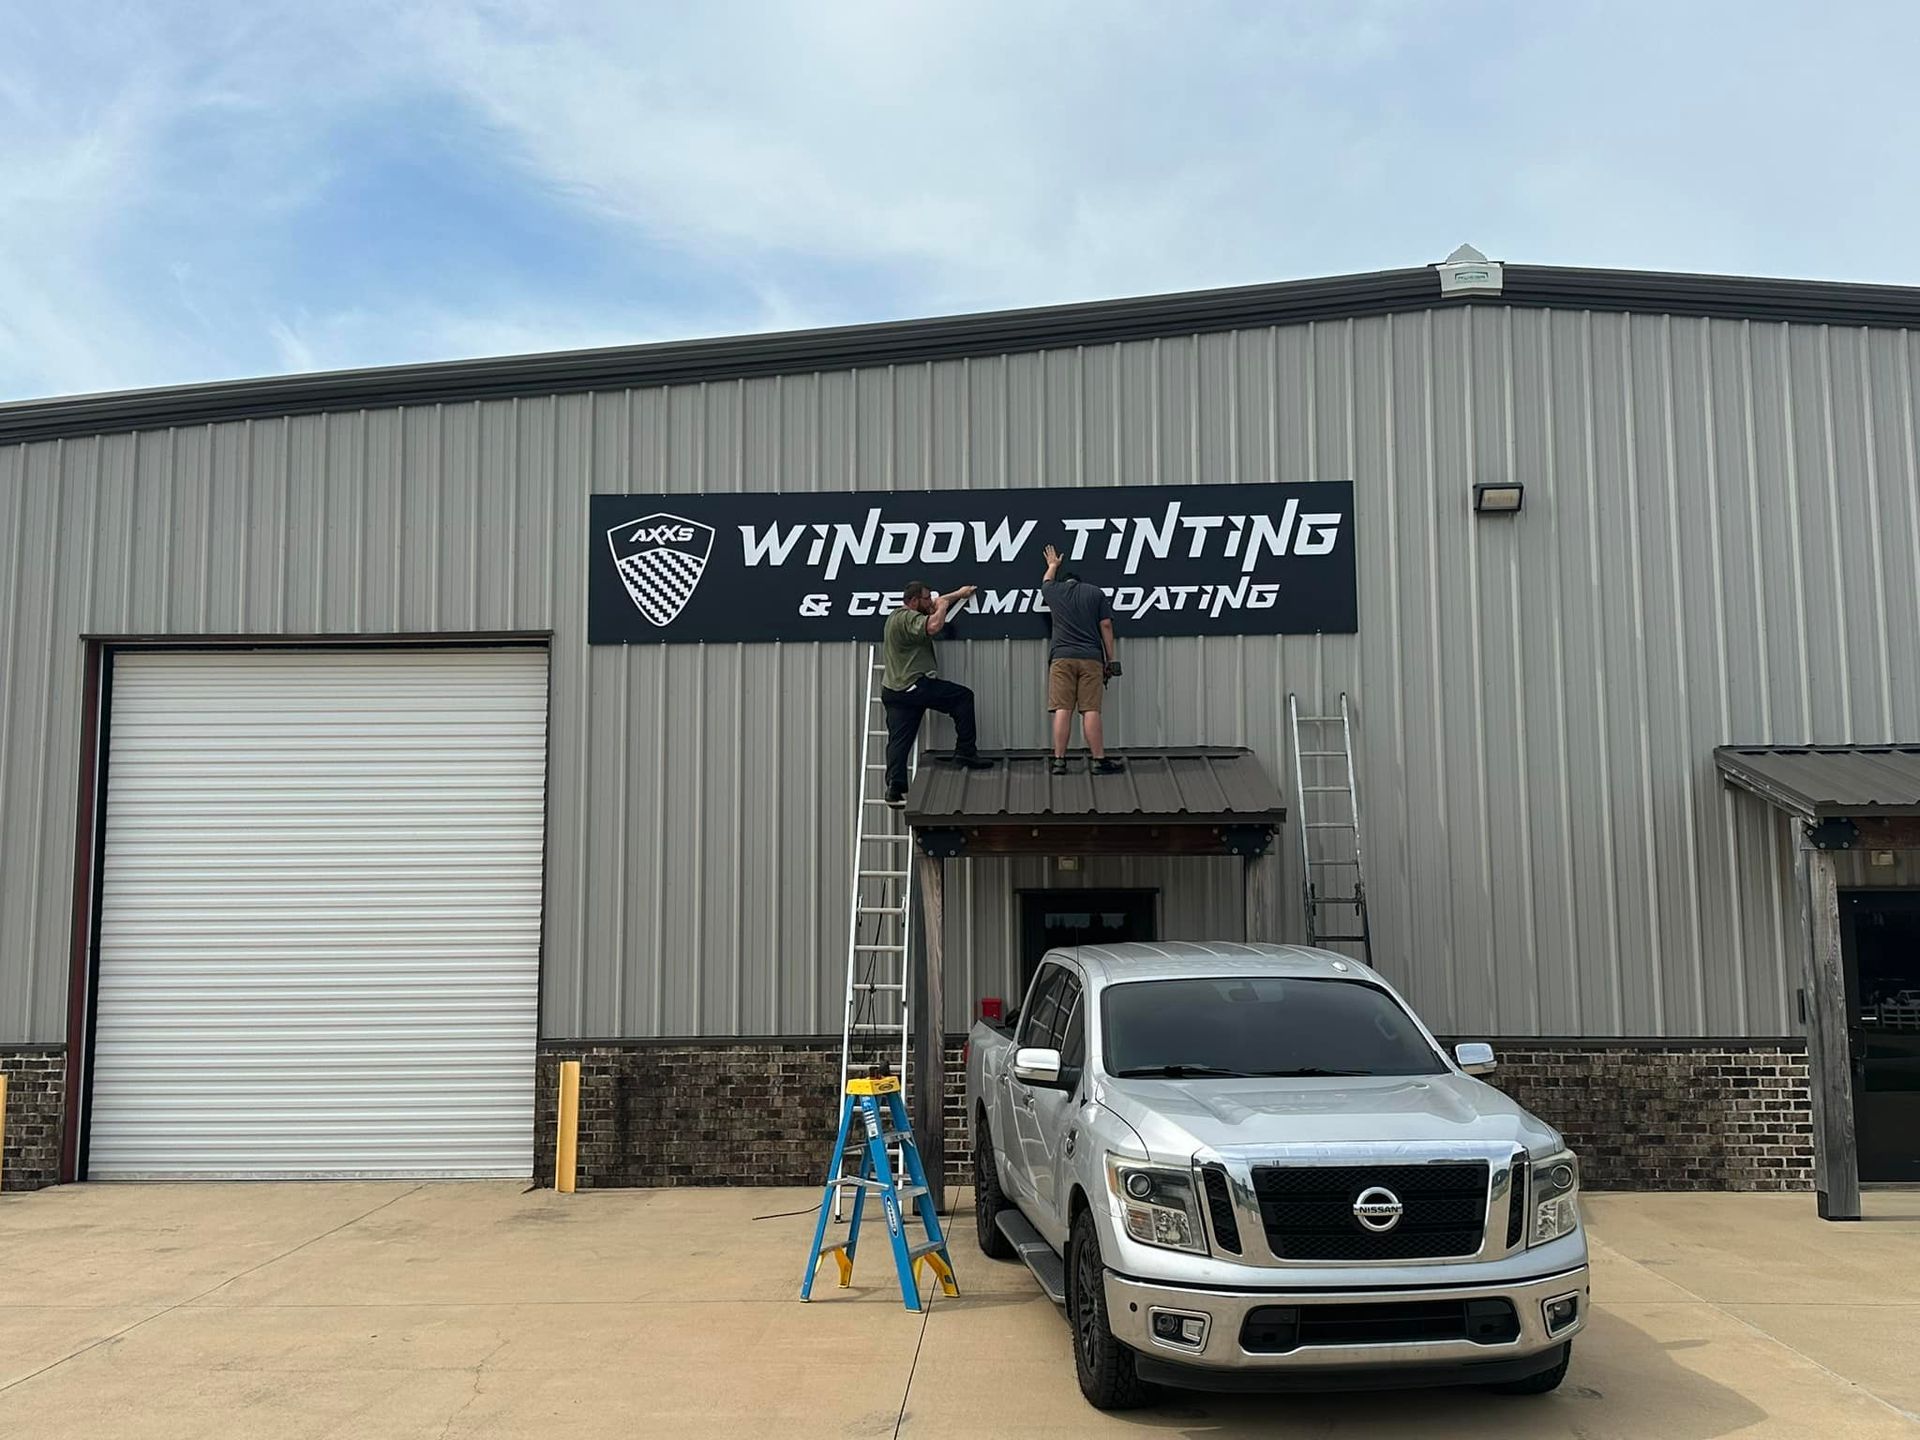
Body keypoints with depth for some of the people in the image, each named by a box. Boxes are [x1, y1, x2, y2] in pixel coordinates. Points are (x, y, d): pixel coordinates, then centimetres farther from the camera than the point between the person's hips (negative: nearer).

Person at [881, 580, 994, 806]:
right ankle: (965, 752, 3)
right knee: (963, 697, 2)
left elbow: (938, 604, 34)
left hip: (892, 690, 10)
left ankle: (894, 789, -2)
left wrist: (958, 594, 34)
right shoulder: (908, 619, -12)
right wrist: (942, 606, -12)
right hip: (914, 686, -10)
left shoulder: (896, 616, 21)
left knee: (898, 741, 5)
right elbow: (933, 626, -31)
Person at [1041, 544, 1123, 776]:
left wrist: (1052, 565, 62)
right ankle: (1100, 761, -5)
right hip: (1091, 657, -1)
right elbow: (1106, 626, 8)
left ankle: (1059, 761, -5)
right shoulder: (1096, 593, 13)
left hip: (1061, 657, 1)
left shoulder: (1054, 591, 16)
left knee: (1062, 710, -3)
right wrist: (1110, 659, 12)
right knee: (1090, 710, -4)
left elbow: (1046, 582, 41)